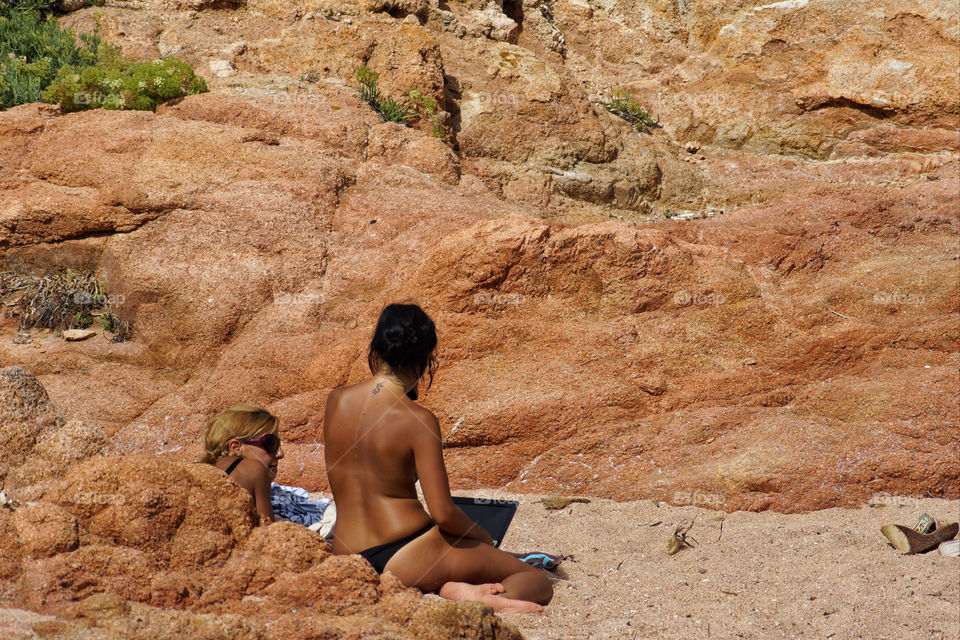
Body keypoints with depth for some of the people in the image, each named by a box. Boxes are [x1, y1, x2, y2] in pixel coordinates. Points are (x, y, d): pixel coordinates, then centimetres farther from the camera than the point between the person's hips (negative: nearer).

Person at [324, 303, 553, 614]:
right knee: (537, 582, 5)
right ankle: (489, 600, -29)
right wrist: (482, 536, 5)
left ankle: (450, 589, -5)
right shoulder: (418, 420, -12)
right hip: (404, 558, -6)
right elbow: (442, 513, -13)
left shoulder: (335, 401, 4)